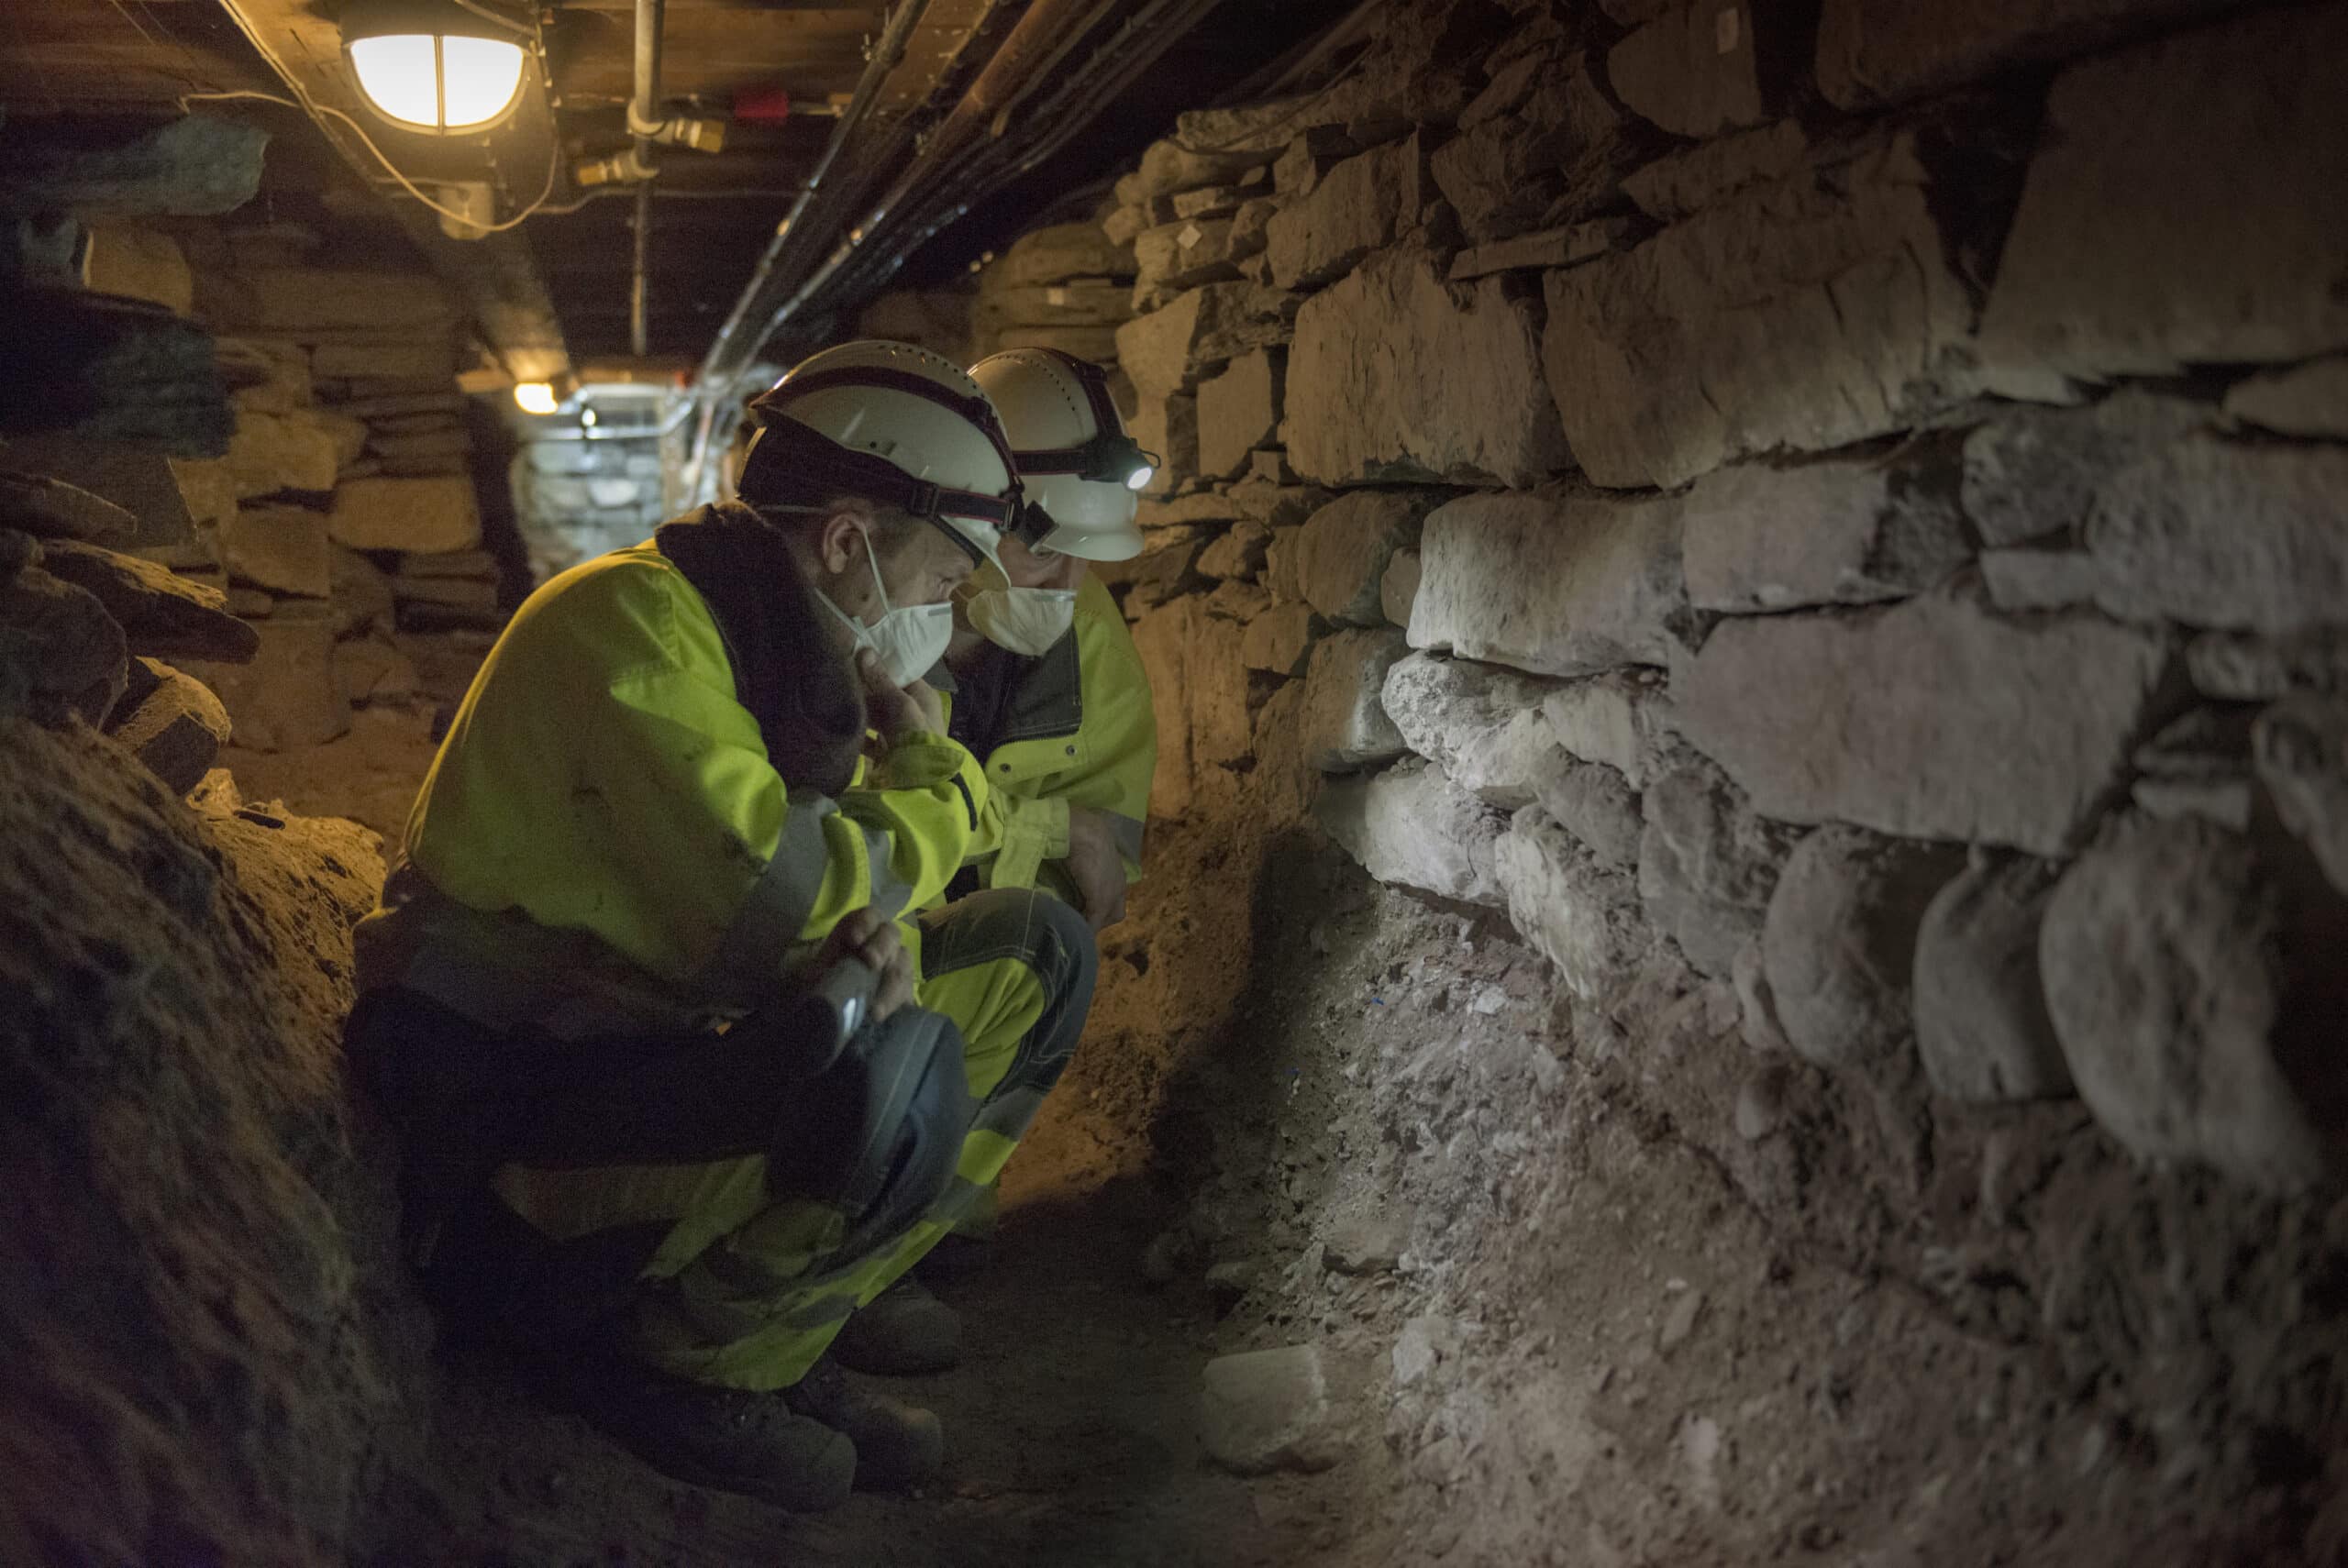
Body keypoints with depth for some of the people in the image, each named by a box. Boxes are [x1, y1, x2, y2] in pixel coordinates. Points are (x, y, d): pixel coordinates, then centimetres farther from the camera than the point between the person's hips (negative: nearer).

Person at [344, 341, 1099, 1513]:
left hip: (661, 1051, 9)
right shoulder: (633, 619, -19)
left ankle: (771, 1341, 2)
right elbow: (770, 907, -29)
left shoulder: (803, 651, 8)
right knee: (889, 1068, -33)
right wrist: (935, 771, -12)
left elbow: (850, 902, 10)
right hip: (498, 1099, -9)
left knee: (1037, 956, 4)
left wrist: (885, 943, -15)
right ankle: (638, 1348, -5)